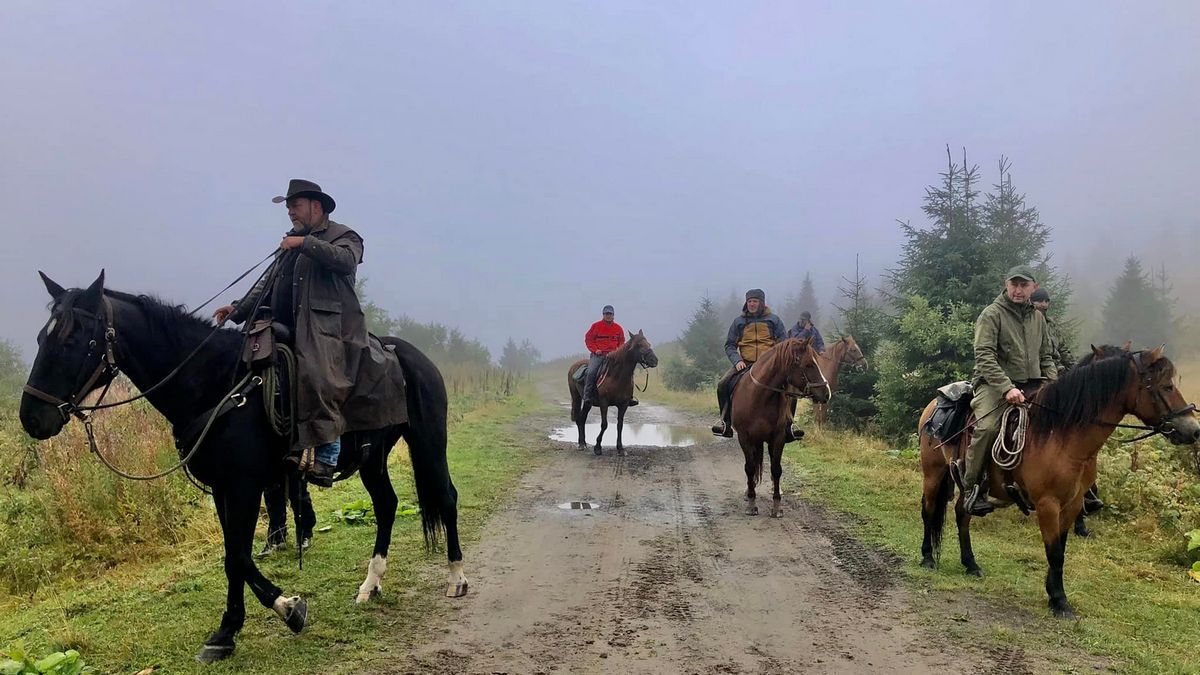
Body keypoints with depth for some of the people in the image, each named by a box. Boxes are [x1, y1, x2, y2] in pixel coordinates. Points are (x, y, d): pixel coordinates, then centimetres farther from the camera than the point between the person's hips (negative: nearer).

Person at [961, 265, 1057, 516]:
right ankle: (972, 489, -18)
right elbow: (984, 357, -14)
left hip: (1033, 385, 6)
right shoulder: (991, 314, -3)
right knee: (987, 428, -31)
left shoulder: (1037, 317, 18)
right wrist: (1007, 388, -24)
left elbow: (1046, 358, 23)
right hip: (994, 384, -6)